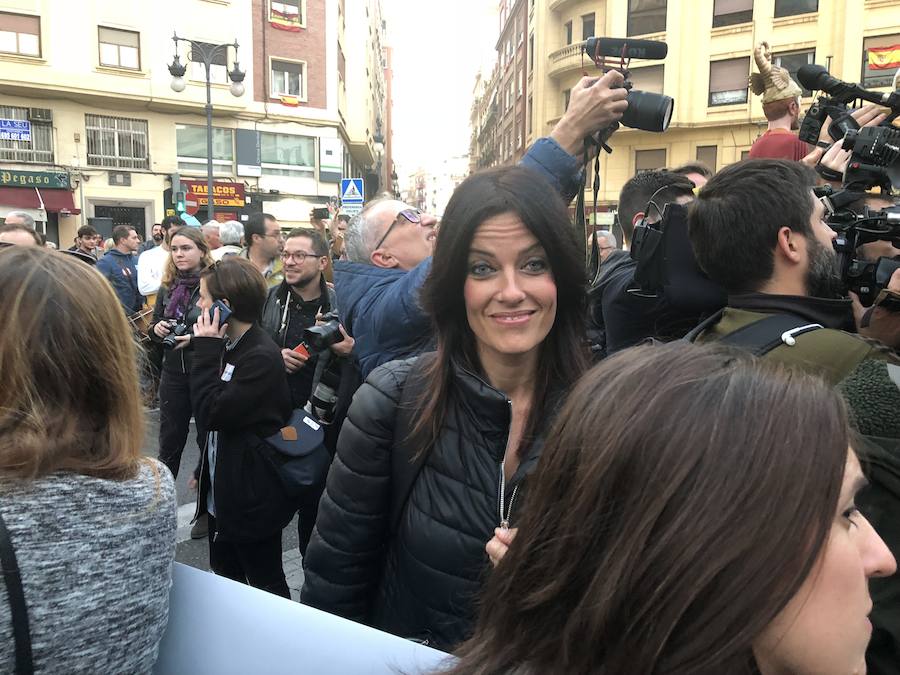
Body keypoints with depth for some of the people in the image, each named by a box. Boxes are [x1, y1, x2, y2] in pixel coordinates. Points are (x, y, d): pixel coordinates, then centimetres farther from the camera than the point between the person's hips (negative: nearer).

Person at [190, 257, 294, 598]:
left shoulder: (262, 356, -23)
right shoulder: (230, 346, 6)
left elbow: (212, 414, -24)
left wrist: (207, 351, -20)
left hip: (253, 496, -9)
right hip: (223, 491, 9)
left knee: (266, 586, 8)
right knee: (224, 577, 23)